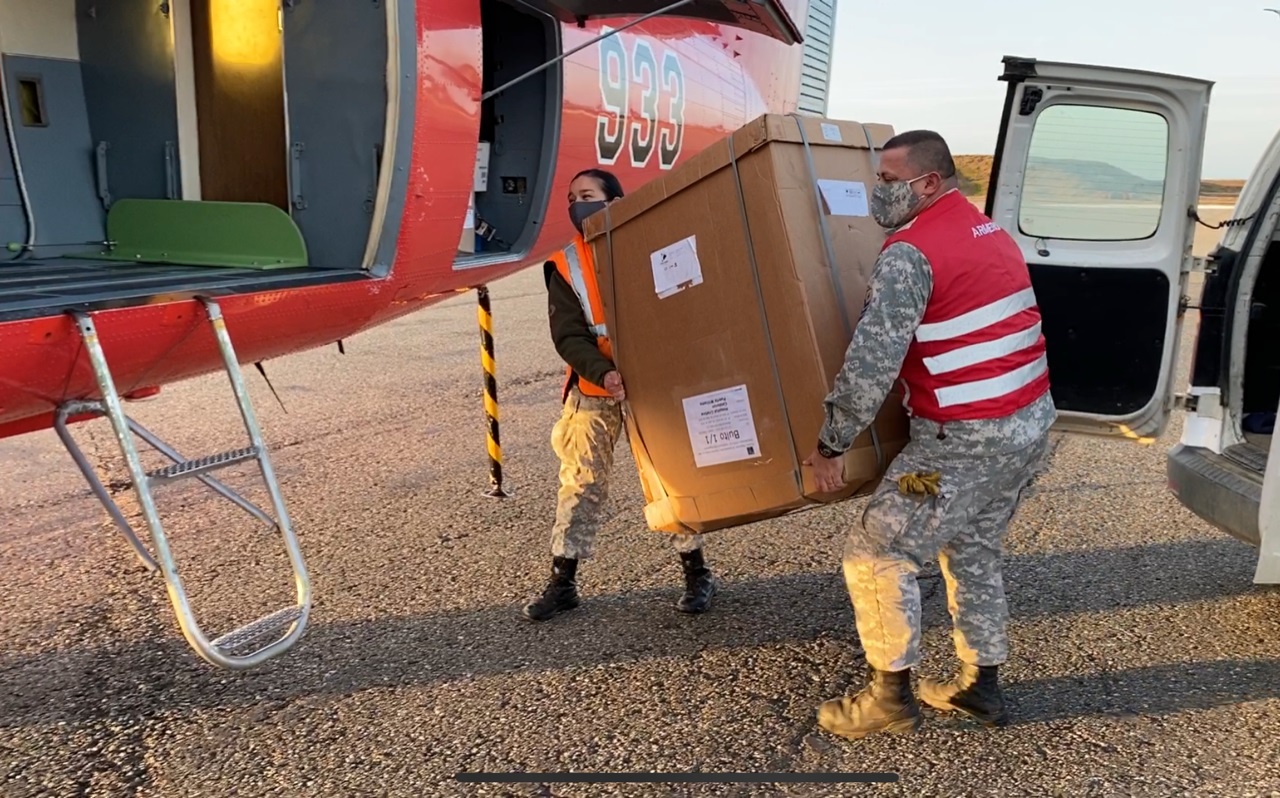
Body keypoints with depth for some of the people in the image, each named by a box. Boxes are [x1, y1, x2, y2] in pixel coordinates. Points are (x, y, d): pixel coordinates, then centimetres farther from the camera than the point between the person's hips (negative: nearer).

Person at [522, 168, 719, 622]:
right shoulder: (565, 267, -2)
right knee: (581, 482, 5)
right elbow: (568, 336, -9)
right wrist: (602, 372, -26)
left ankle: (697, 574, 19)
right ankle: (562, 582, 16)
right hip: (593, 390, 1)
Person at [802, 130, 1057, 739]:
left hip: (966, 439, -9)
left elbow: (871, 364, -22)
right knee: (973, 551, 23)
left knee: (876, 554, 2)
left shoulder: (910, 252, -17)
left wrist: (831, 446, -14)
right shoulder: (989, 231, 12)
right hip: (1030, 422, 10)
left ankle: (891, 697, 12)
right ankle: (979, 686, 33)